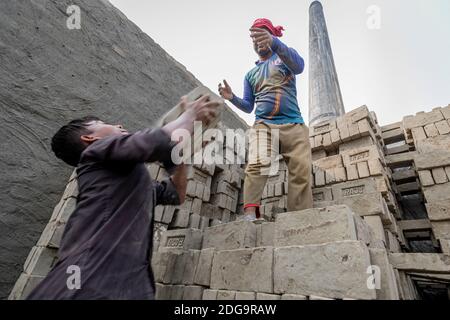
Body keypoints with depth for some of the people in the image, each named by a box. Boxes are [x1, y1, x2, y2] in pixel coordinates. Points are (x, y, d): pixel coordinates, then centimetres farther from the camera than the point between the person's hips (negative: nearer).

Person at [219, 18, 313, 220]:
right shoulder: (250, 74, 26)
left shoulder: (284, 57, 17)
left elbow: (299, 65, -10)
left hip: (294, 125, 0)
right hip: (263, 125, 1)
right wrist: (232, 98, 1)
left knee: (302, 173, -13)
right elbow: (249, 107, 24)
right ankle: (250, 214, -31)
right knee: (258, 164, -27)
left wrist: (274, 43, -28)